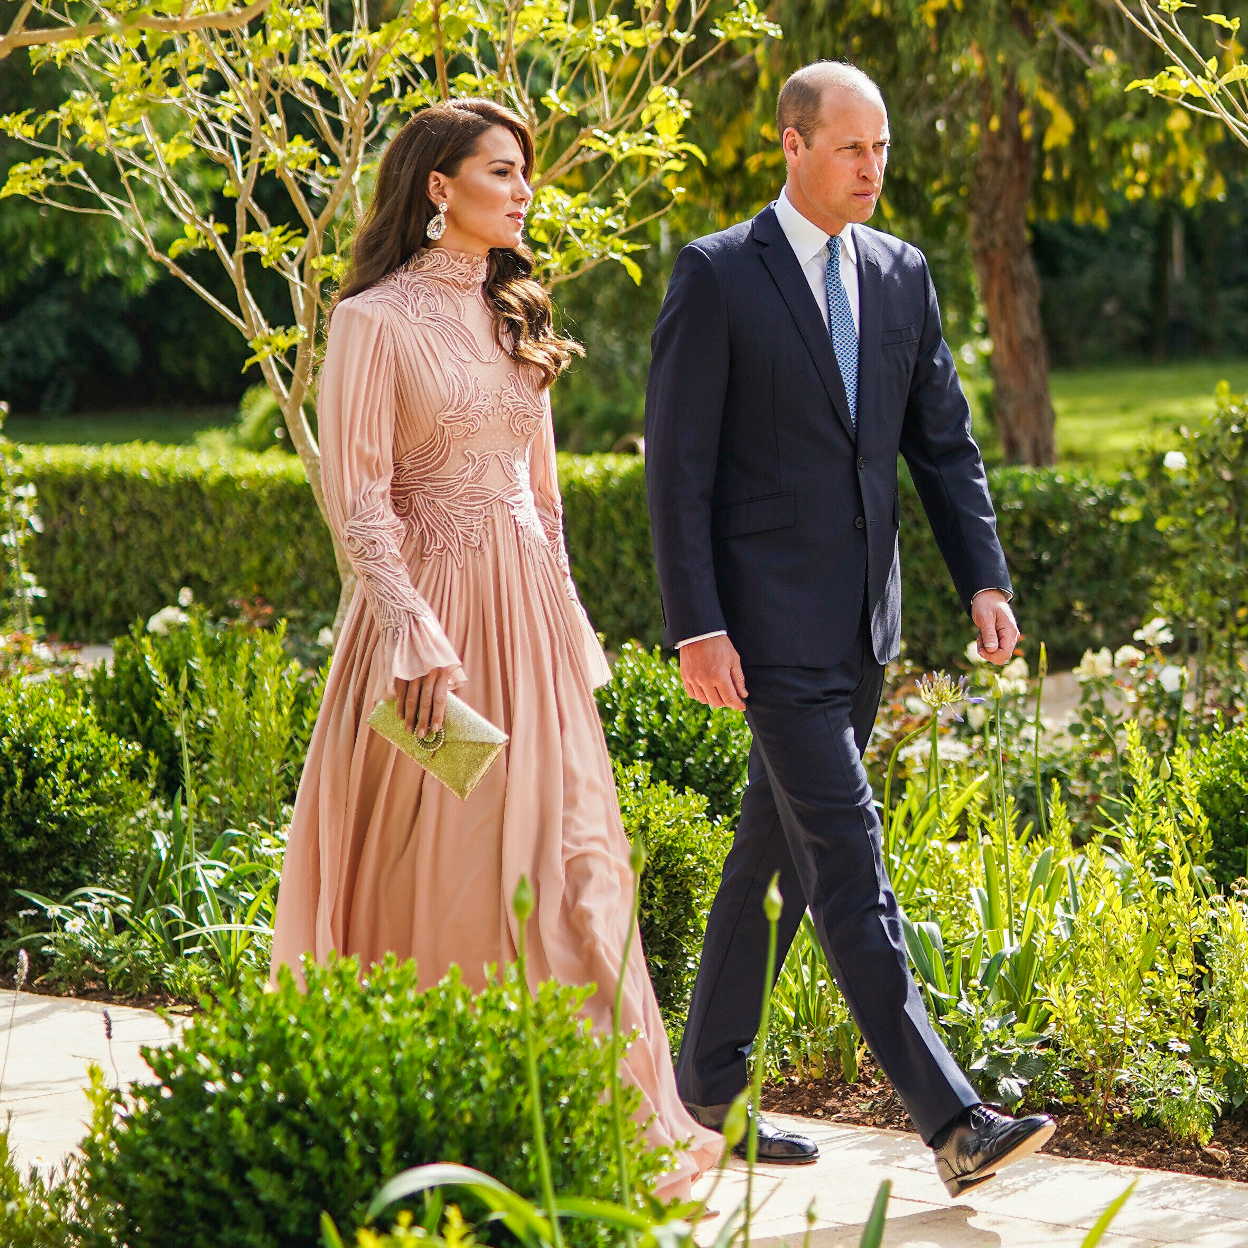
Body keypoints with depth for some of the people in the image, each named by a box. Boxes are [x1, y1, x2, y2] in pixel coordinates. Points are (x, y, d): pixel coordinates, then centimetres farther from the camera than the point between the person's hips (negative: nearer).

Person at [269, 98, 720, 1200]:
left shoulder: (514, 320, 15)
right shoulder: (377, 321, -6)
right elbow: (357, 498, -11)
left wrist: (564, 625, 16)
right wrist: (415, 641, -19)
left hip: (529, 615, 6)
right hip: (429, 605, -6)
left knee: (562, 852, 2)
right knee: (428, 861, -3)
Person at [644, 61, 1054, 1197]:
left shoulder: (901, 275, 11)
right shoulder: (717, 276, -7)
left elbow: (943, 442, 13)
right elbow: (677, 464, -9)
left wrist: (985, 578, 1)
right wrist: (696, 626, -14)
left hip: (863, 623, 7)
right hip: (772, 623, -7)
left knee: (775, 852, 14)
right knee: (847, 860, -11)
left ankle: (709, 1083, 26)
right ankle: (952, 1122, -16)